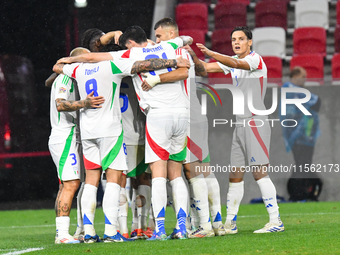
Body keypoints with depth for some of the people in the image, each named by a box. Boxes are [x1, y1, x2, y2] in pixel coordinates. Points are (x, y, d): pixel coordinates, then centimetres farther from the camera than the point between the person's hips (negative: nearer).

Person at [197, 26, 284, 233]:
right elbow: (206, 68, 15)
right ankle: (230, 223, 11)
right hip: (240, 125, 8)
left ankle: (276, 221, -11)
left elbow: (236, 63, -27)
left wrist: (210, 53, -39)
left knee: (260, 173, -12)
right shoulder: (232, 61, 17)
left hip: (256, 122, -8)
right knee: (235, 176, 7)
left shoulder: (255, 59, -7)